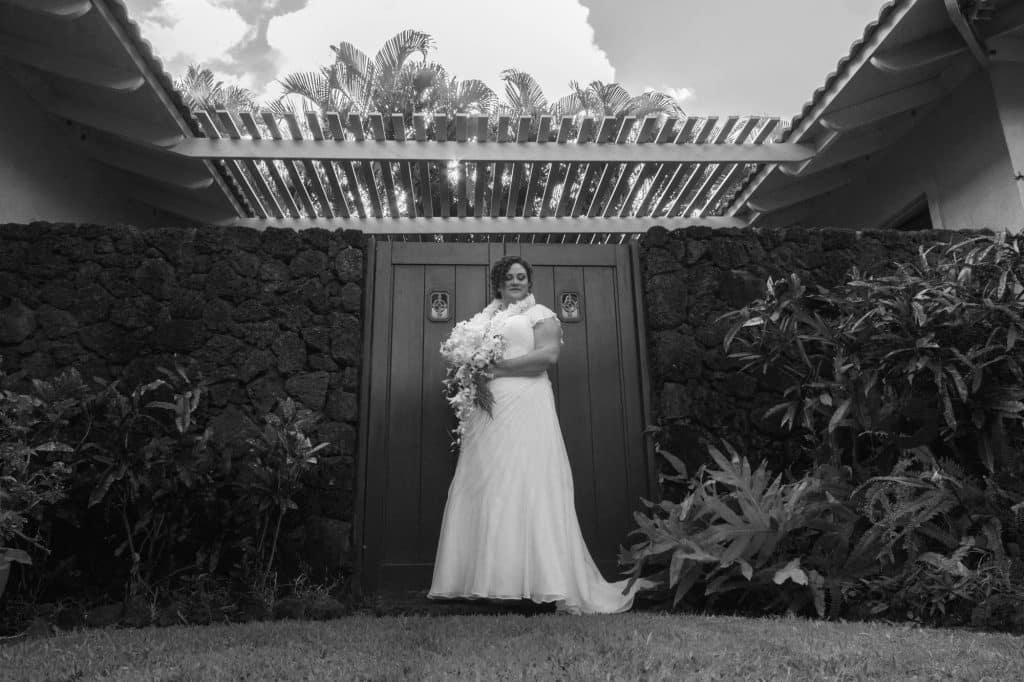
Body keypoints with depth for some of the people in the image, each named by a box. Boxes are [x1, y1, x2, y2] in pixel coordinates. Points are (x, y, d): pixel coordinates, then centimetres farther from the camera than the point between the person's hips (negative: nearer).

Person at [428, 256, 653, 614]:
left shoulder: (541, 314, 8)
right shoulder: (485, 317, 24)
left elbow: (548, 354, -8)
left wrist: (498, 367, -11)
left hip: (524, 406, -5)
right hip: (485, 410, 5)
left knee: (526, 486, -11)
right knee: (480, 488, -1)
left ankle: (549, 583, -7)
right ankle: (482, 579, 4)